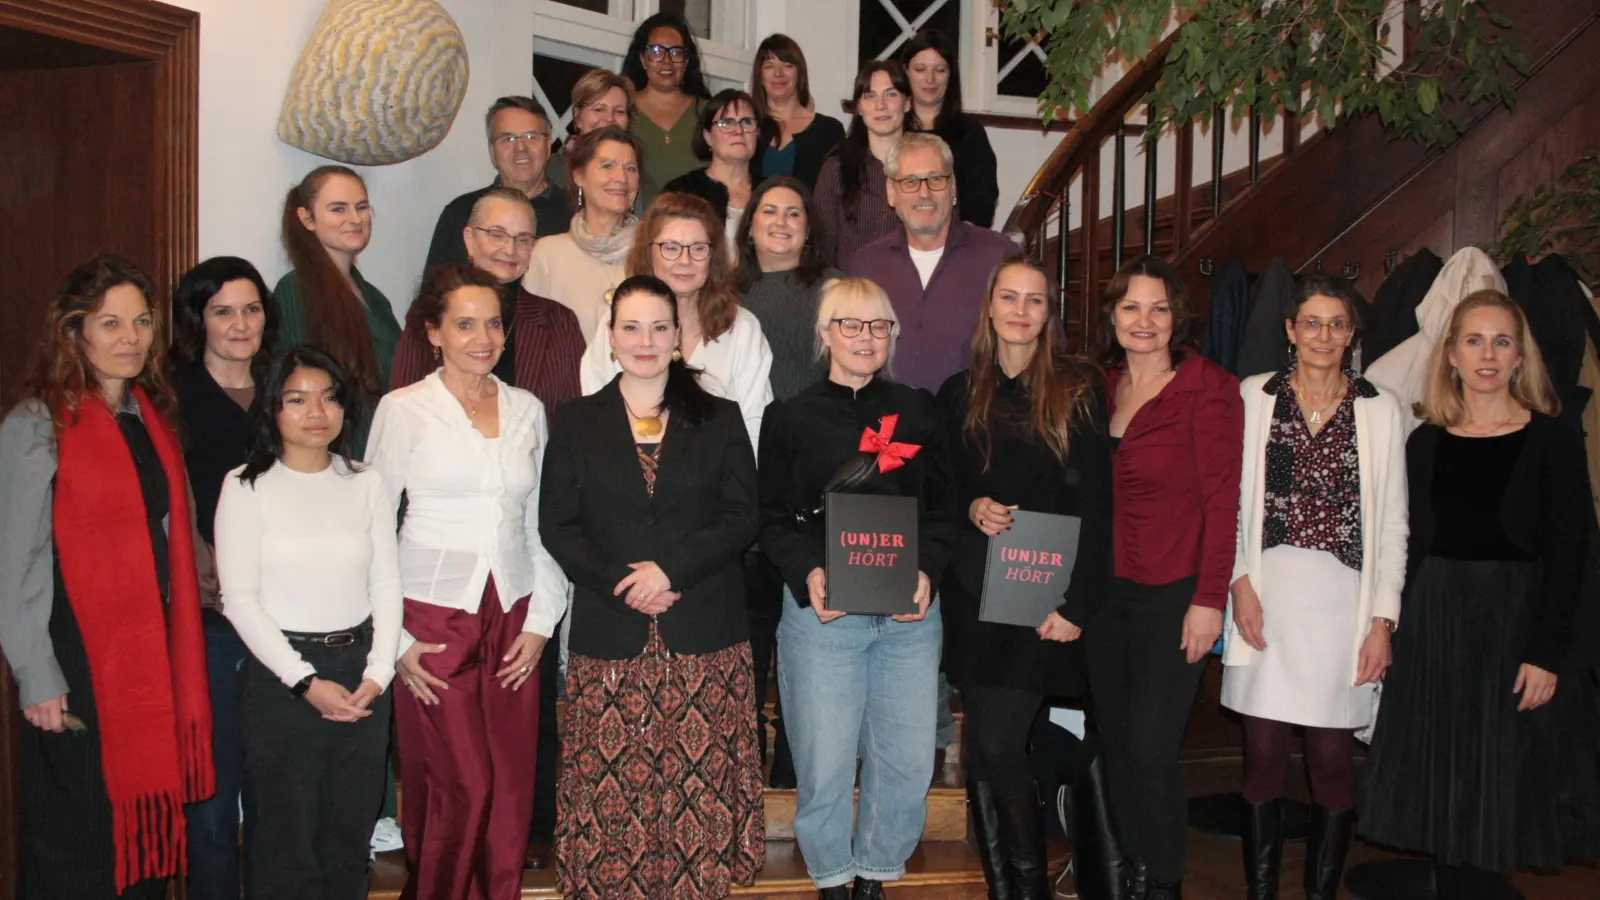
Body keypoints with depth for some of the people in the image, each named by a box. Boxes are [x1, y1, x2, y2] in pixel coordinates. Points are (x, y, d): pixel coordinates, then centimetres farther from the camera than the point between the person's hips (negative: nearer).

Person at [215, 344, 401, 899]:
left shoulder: (365, 484, 6)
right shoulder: (247, 487, -4)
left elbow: (387, 586, 6)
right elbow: (239, 599, -8)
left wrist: (378, 673, -6)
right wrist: (306, 682, -12)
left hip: (361, 671, 3)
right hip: (281, 674, -3)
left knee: (350, 834, 10)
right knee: (287, 837, 4)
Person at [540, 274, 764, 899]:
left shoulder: (720, 419, 9)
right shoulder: (577, 424, 10)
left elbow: (741, 517, 1)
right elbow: (556, 526, 3)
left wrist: (671, 569, -13)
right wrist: (623, 585, -11)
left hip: (704, 635, 0)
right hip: (610, 633, 0)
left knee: (699, 786, -1)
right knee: (611, 789, -1)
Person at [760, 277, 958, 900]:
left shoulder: (916, 411, 11)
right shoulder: (791, 418, 4)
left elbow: (942, 508, 9)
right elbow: (774, 519, 2)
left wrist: (927, 573, -7)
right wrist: (808, 575, -15)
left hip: (910, 612, 3)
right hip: (821, 611, -2)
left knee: (908, 757, 6)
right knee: (825, 761, 1)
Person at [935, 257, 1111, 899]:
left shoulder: (1077, 390, 0)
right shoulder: (960, 394, 11)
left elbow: (1094, 503, -4)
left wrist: (1077, 602, -10)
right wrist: (971, 508, -7)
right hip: (974, 592, 4)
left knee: (997, 744, -9)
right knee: (985, 745, 6)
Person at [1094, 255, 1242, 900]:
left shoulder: (1208, 389, -8)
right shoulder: (1102, 388, 9)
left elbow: (1222, 501, -10)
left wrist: (1209, 599, -14)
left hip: (1173, 592, -5)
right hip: (1105, 588, 5)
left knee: (1151, 747, -5)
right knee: (1115, 742, 11)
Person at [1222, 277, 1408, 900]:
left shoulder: (1381, 410, 7)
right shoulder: (1255, 396, 7)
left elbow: (1392, 523, 6)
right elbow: (1233, 499, 7)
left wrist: (1383, 620, 0)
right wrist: (1241, 581, -4)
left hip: (1342, 599, 0)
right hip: (1267, 594, 0)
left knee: (1332, 760, 2)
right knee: (1263, 754, 3)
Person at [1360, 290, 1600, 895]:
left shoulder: (1551, 441, -4)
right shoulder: (1426, 442, 6)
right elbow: (1412, 546, 8)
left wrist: (1545, 652, -13)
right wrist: (1401, 633, 2)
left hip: (1516, 624, -3)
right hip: (1435, 624, 3)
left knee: (1499, 791, 4)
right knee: (1441, 791, 8)